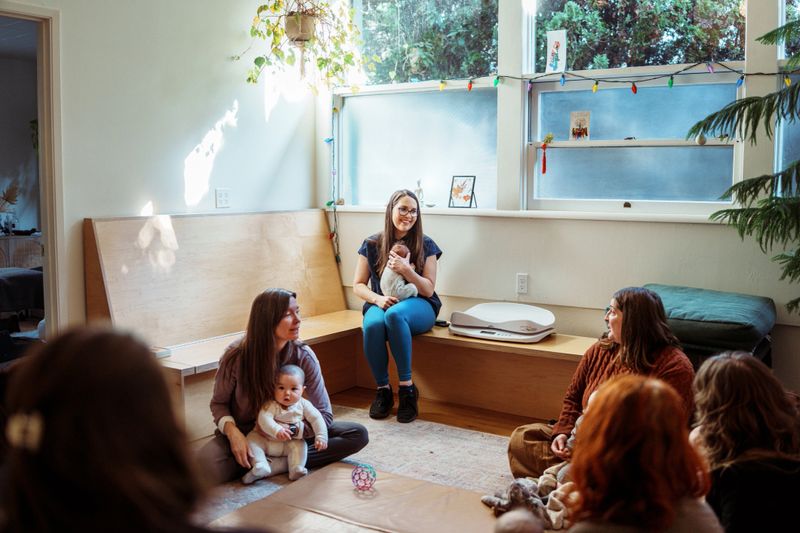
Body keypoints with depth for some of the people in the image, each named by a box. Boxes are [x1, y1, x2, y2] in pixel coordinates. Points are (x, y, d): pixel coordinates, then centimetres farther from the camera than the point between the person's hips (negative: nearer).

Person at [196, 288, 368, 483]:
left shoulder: (304, 356, -15)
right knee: (206, 464, -35)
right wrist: (232, 432, -24)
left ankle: (280, 464, -24)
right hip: (244, 435, -1)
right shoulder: (236, 356, -17)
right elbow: (219, 403, -4)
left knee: (358, 434, -16)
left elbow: (324, 414, -10)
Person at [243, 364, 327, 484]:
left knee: (300, 444, -23)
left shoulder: (303, 404, -9)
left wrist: (321, 437, -22)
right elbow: (264, 418, -34)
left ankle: (297, 470, -31)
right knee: (252, 437, -23)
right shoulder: (271, 405, -18)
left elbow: (316, 419, -9)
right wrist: (276, 430, -50)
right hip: (266, 440, -1)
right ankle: (260, 466, -35)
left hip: (289, 443, 1)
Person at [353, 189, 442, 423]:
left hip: (418, 306, -1)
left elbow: (428, 290, -1)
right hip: (380, 304, 1)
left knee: (394, 314, -38)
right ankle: (383, 389, -16)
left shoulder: (425, 245, 2)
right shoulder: (372, 244, 5)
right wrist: (377, 298, -14)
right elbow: (358, 285, 7)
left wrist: (406, 270, -18)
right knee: (372, 325, -36)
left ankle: (407, 386, -28)